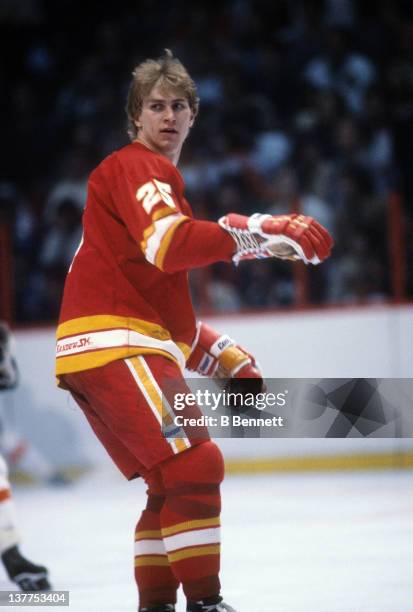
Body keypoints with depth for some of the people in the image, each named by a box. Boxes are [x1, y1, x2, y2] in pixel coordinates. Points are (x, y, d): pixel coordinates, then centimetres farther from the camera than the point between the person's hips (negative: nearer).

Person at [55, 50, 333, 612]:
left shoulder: (160, 176, 27)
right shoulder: (134, 167, -5)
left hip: (131, 346, 10)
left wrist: (218, 352, 25)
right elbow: (170, 243, -26)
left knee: (173, 483, 14)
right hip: (112, 343, -10)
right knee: (195, 464, -18)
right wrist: (261, 233, -29)